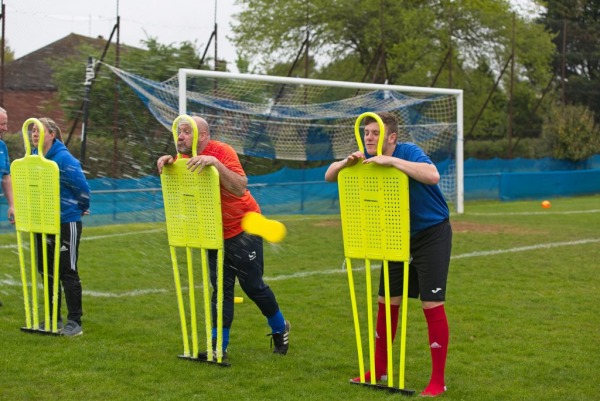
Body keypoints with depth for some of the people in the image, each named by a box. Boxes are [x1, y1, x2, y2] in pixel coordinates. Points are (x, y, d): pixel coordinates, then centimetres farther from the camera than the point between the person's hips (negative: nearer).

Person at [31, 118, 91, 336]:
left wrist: (82, 208, 2)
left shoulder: (64, 159, -18)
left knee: (68, 272, -2)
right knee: (47, 271, 12)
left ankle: (75, 322, 4)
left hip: (66, 223, -7)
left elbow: (82, 187, -13)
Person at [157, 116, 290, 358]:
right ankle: (219, 346, 7)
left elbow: (240, 188, -33)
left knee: (253, 285, 3)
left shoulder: (222, 152, -22)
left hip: (243, 229, -6)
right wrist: (165, 164, -20)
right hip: (214, 234, 6)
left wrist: (215, 163, -44)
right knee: (220, 288, 5)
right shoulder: (185, 159, 0)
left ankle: (280, 329, 26)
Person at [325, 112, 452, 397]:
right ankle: (379, 369, 26)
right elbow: (329, 176, 1)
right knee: (387, 301, 11)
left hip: (432, 235, -7)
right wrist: (347, 162, -20)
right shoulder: (367, 160, -4)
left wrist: (391, 161, -42)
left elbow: (432, 175, -42)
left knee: (432, 304, -9)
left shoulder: (408, 152, -23)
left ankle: (438, 381, -1)